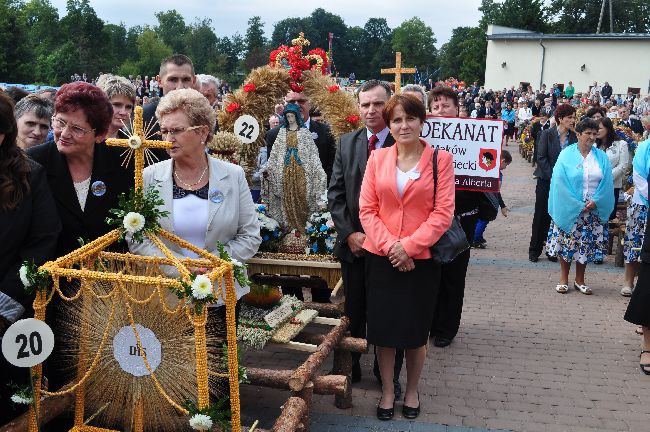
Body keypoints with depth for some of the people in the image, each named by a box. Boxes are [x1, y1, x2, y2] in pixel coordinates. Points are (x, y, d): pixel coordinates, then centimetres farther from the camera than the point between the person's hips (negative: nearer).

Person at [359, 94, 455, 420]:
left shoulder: (440, 160, -3)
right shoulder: (377, 158, 3)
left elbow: (443, 213, -8)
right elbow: (367, 209, -1)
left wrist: (409, 246, -16)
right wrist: (389, 246, -13)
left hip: (421, 258, -1)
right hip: (381, 257, 2)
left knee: (415, 329, 10)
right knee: (383, 327, 8)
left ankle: (412, 391, 30)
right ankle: (387, 391, 26)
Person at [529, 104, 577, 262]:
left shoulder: (574, 136, 2)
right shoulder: (547, 134, -6)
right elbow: (541, 158, -9)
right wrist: (553, 177, -14)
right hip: (546, 181, -2)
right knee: (541, 215, 3)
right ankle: (535, 250, 12)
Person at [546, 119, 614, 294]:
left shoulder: (601, 157, 6)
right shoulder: (567, 154, -3)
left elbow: (607, 183, 3)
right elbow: (559, 181, -9)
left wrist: (595, 201, -11)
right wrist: (577, 204, -12)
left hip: (594, 210, 3)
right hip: (569, 209, -2)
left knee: (587, 245, 6)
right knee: (566, 242, 2)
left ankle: (579, 280, 19)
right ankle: (563, 279, 16)